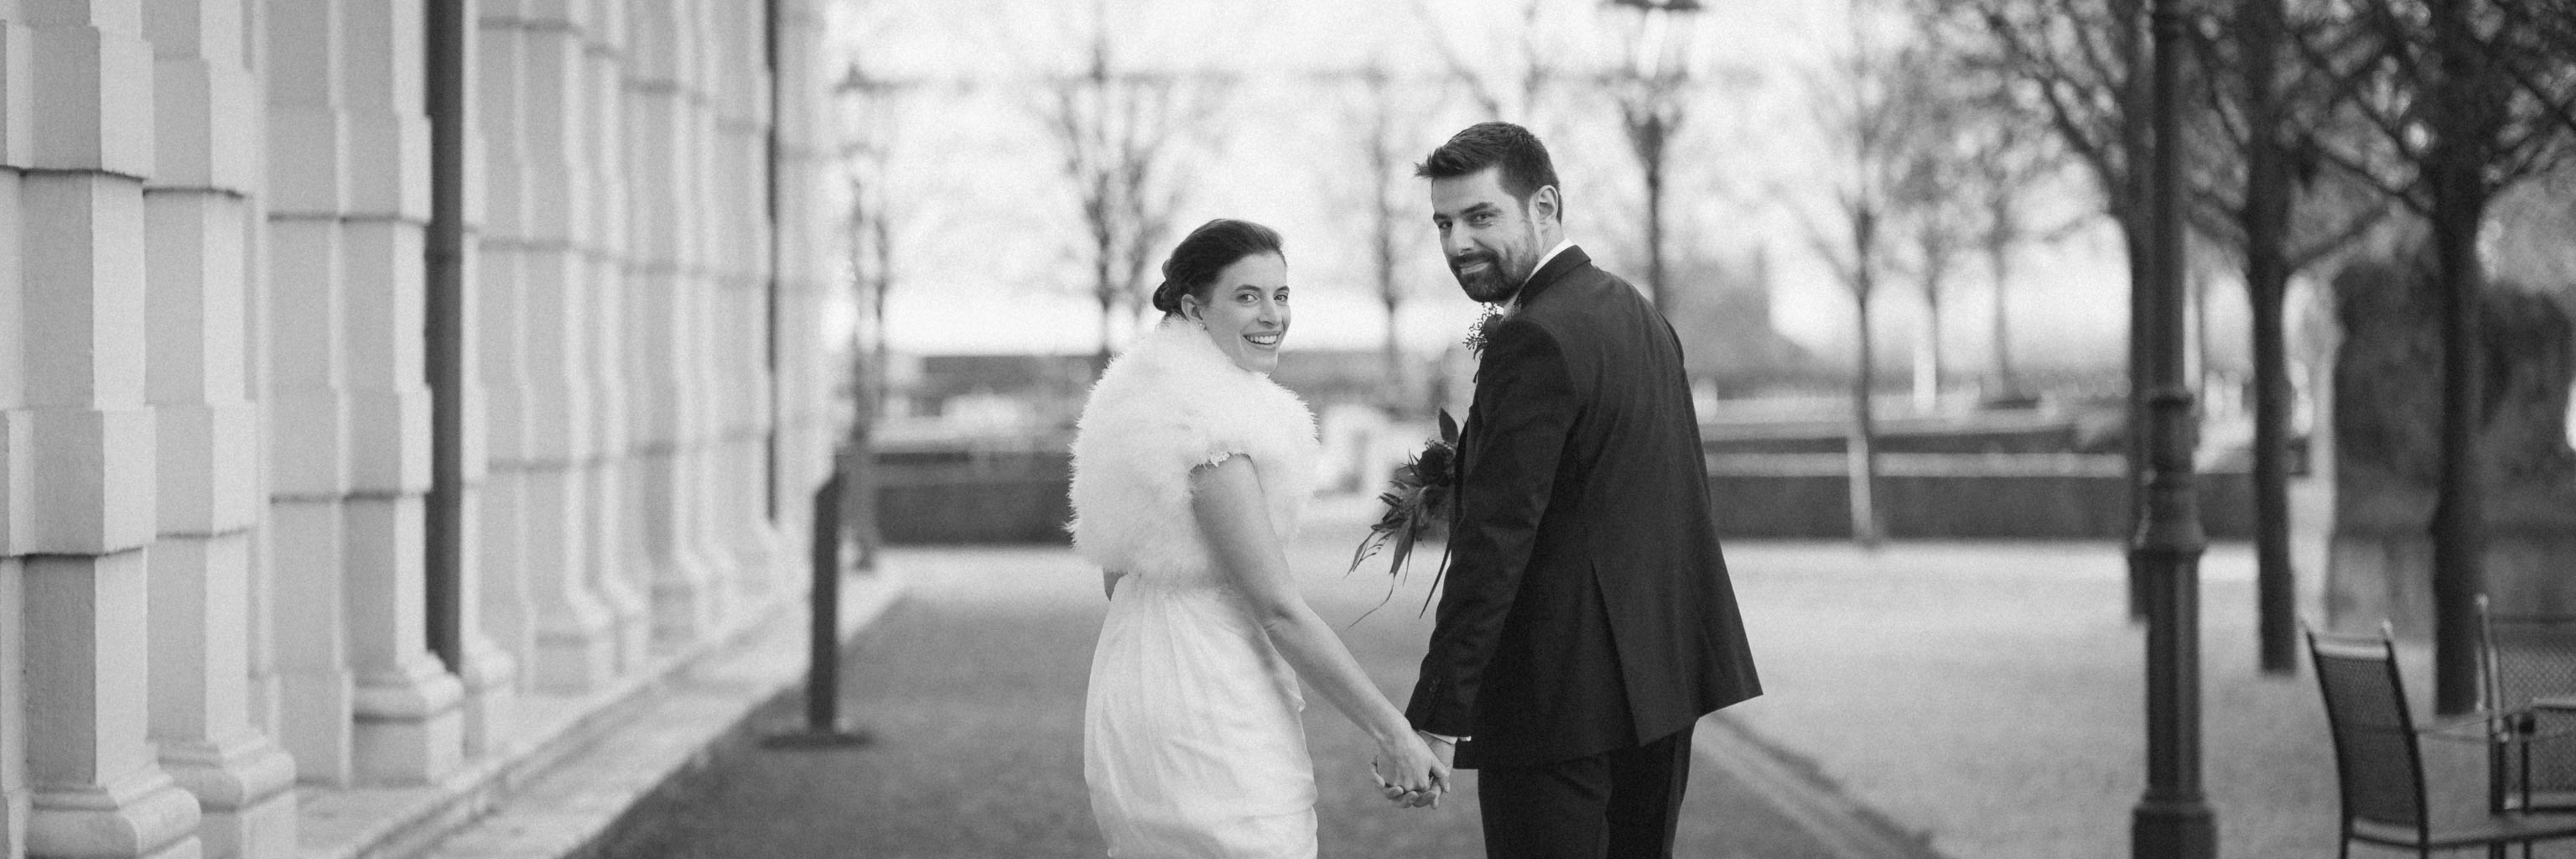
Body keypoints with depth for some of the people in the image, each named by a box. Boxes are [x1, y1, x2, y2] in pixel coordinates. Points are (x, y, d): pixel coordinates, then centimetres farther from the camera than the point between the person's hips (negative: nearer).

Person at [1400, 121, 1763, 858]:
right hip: (1661, 679, 9)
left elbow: (1496, 541, -21)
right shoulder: (1639, 313, 13)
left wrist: (1437, 720, -21)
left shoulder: (1534, 340, -16)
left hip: (1562, 699, -9)